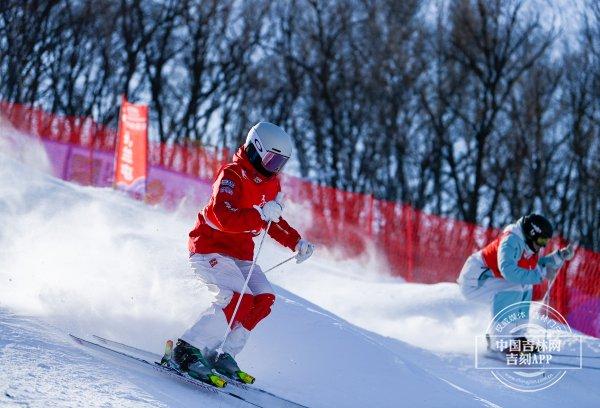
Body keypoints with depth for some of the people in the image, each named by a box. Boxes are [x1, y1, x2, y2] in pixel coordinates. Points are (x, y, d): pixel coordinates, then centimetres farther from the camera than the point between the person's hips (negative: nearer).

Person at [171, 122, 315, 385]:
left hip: (240, 254, 9)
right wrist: (262, 214, -44)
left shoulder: (270, 182, 9)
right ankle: (187, 350, -22)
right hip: (210, 248, -9)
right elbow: (225, 218, -34)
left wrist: (296, 242, 10)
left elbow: (272, 222, 24)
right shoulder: (232, 176, -19)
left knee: (264, 299, -7)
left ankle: (221, 354, -3)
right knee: (239, 299, -25)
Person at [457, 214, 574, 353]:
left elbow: (537, 265, 17)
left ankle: (516, 337, 15)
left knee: (525, 287, 16)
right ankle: (499, 342, -26)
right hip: (472, 282, -11)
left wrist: (560, 256, 3)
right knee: (513, 290, -27)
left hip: (482, 279, 11)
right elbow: (508, 271, -37)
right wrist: (541, 274, -33)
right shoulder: (511, 242, -24)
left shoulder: (527, 244, 6)